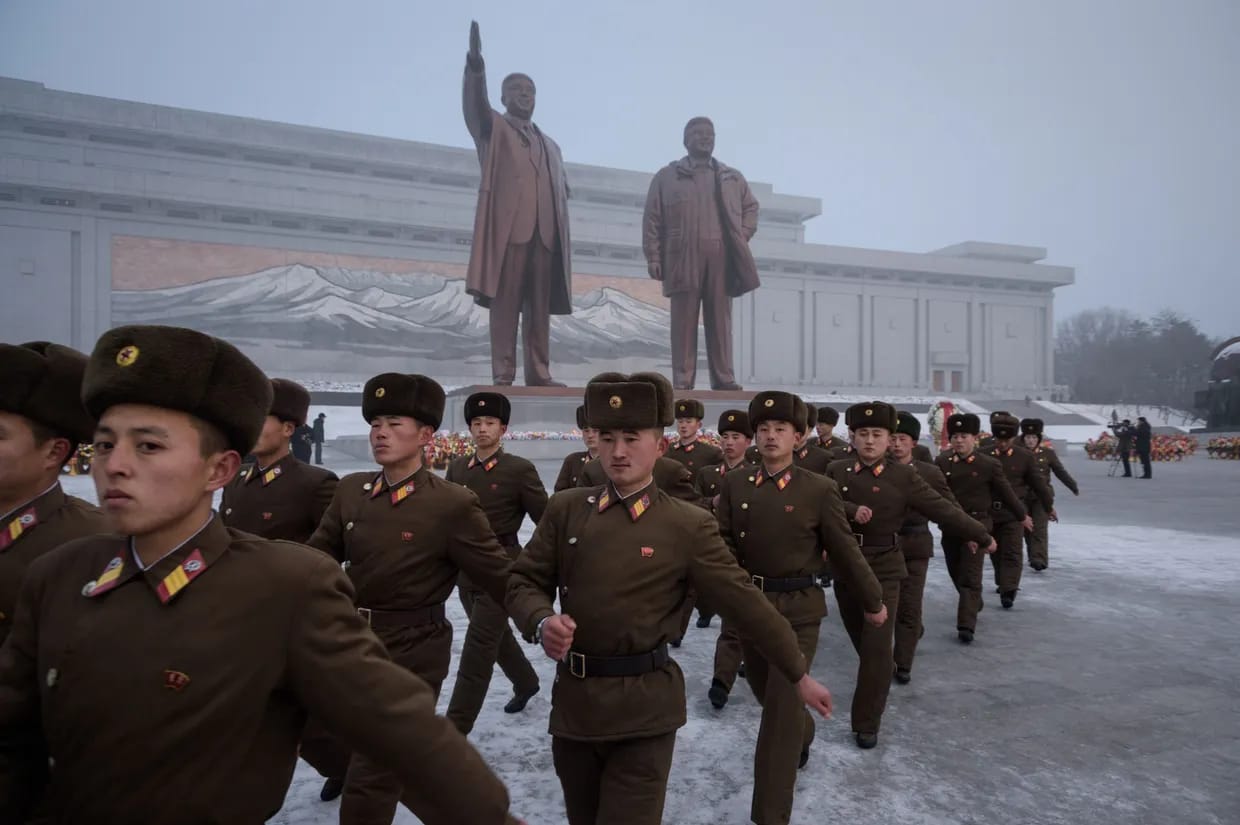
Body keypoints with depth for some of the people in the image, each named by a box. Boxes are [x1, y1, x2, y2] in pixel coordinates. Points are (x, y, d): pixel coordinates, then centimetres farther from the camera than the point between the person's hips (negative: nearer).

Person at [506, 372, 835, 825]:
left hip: (644, 708, -3)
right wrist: (542, 621, -17)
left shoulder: (689, 525, -8)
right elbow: (523, 581, 4)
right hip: (573, 699, 4)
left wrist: (798, 674, 1)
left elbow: (746, 602, -4)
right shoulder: (565, 509, 0)